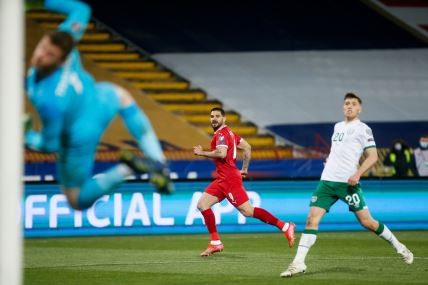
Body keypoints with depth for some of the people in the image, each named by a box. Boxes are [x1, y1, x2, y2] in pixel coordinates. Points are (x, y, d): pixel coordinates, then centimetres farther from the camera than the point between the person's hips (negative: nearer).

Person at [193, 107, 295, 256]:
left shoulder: (221, 134, -11)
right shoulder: (228, 133, 18)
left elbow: (221, 153, -27)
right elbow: (247, 147, 21)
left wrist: (202, 153, -15)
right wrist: (245, 169, 23)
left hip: (229, 179, -10)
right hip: (222, 179, 10)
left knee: (247, 211, -12)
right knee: (202, 204, 5)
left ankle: (285, 226, -10)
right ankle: (215, 243, 5)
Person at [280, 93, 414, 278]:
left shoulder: (363, 129, 0)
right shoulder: (338, 127, 19)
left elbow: (372, 156, -7)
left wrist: (357, 174, -18)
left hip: (348, 183, -5)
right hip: (327, 181, 5)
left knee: (367, 222, -4)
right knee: (312, 219, -9)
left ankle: (398, 247, 17)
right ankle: (298, 263, -12)